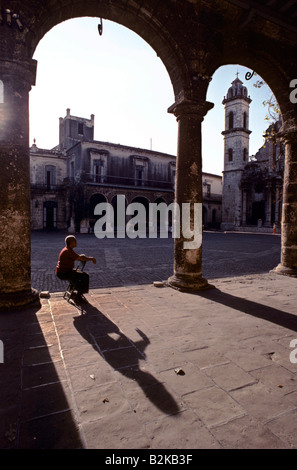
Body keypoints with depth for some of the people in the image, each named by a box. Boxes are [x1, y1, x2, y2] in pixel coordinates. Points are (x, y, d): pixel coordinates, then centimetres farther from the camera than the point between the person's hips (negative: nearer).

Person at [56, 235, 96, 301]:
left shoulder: (68, 249, 12)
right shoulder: (68, 251, -21)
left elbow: (78, 257, 17)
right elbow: (81, 258, -24)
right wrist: (92, 258, -12)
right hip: (63, 273, -11)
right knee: (85, 276, -17)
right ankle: (79, 296, -6)